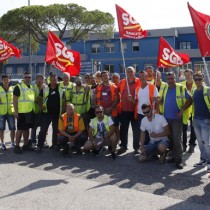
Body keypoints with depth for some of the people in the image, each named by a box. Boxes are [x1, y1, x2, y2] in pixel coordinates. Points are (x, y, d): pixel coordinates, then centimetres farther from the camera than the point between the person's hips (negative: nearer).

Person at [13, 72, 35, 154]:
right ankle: (17, 146, 3)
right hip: (22, 112, -7)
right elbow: (15, 100, -11)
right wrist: (15, 111, -16)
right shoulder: (18, 87, -7)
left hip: (30, 112, 7)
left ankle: (26, 145, 22)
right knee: (20, 129, -4)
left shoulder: (31, 87, 16)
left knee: (26, 129, 14)